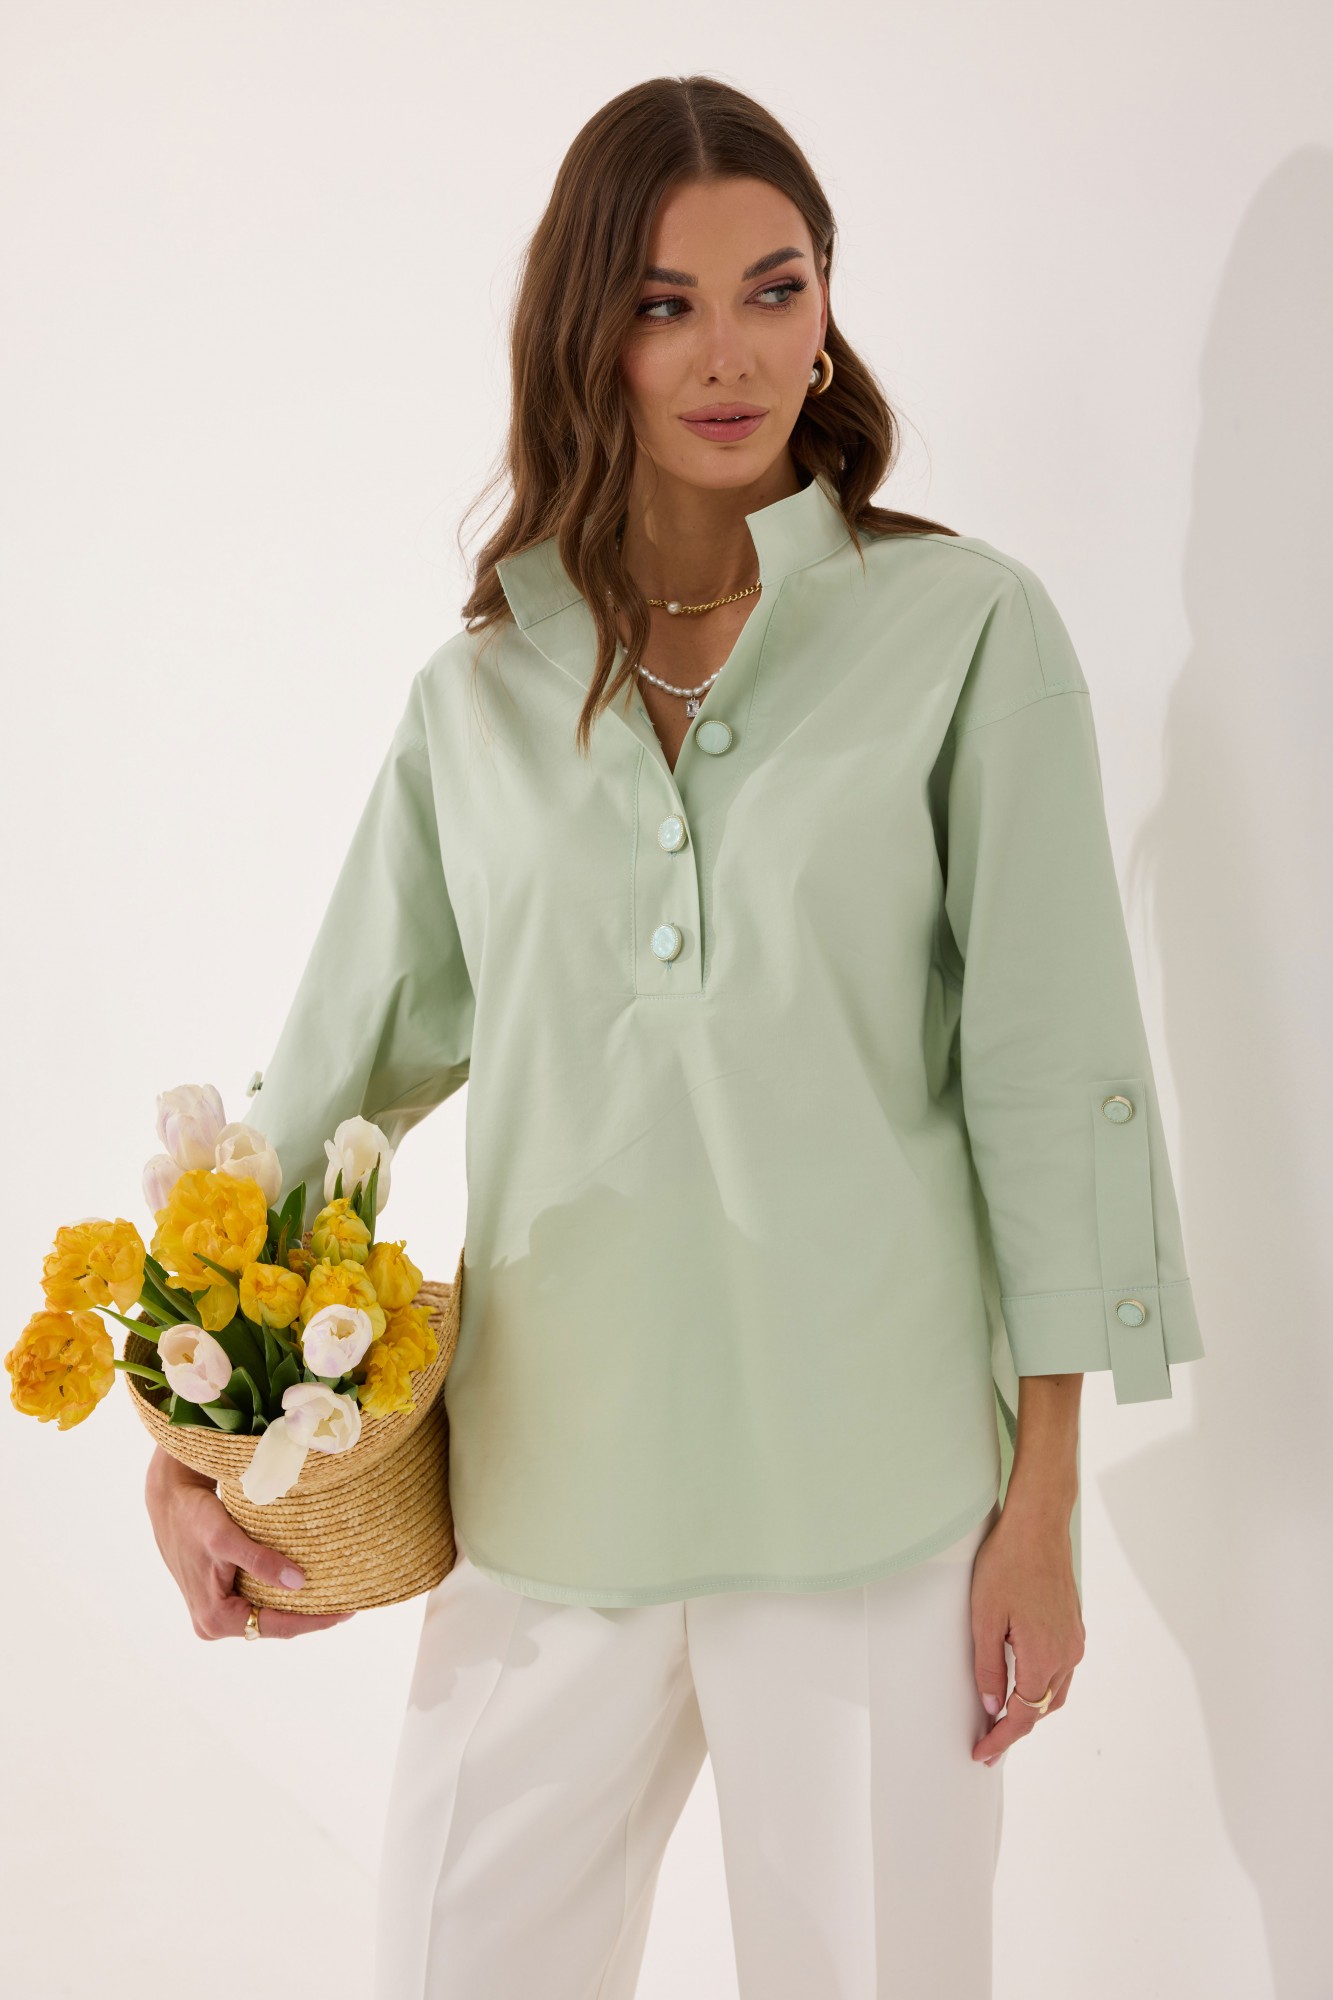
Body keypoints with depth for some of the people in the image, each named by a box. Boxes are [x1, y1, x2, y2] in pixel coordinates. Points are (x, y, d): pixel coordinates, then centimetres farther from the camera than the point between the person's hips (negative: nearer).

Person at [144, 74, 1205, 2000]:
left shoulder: (965, 628, -2)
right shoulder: (481, 688, 7)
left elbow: (1047, 1072, -3)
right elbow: (342, 1066, 10)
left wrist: (1044, 1498, -4)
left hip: (865, 1482, -2)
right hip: (548, 1483, 3)